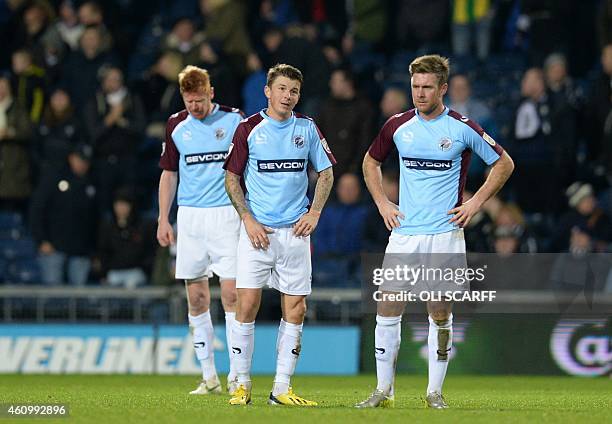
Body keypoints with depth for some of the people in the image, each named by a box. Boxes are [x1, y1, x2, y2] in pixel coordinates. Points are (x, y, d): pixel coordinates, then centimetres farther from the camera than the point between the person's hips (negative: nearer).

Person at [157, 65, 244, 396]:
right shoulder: (176, 126, 9)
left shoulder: (233, 120, 0)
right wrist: (163, 219, 9)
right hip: (190, 216, 3)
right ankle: (209, 376, 8)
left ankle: (238, 374, -7)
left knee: (232, 294, -10)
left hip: (227, 215, -3)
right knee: (196, 297, 3)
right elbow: (169, 173, 16)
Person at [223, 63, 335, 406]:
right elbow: (232, 178, 4)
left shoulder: (307, 128, 5)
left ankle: (282, 388, 6)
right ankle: (242, 384, 1)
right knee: (247, 305, -8)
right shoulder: (249, 129, -1)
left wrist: (314, 213, 1)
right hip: (257, 231, -2)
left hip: (295, 232, 2)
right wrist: (248, 219, -6)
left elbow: (326, 172, 14)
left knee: (295, 309, 0)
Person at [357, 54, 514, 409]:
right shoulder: (398, 126, 4)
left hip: (446, 232, -2)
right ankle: (384, 390, 5)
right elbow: (371, 162, 22)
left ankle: (435, 391, 10)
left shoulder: (463, 128, -4)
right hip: (404, 232, 2)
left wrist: (476, 203, -1)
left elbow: (504, 164, 6)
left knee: (441, 314, 1)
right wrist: (382, 203, 10)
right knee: (388, 309, -3)